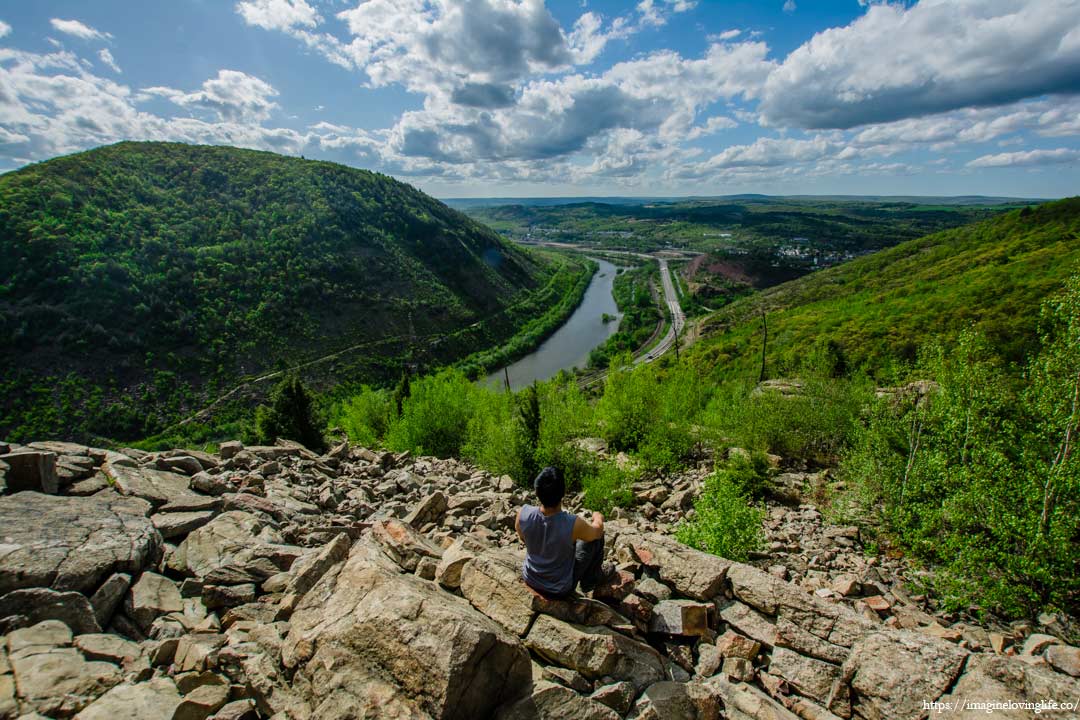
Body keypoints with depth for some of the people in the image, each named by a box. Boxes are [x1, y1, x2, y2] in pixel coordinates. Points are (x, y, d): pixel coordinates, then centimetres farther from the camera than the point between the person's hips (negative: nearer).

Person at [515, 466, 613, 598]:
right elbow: (597, 531, -9)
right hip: (561, 590, -3)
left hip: (530, 580, 4)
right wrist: (598, 517, 13)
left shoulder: (523, 514, -26)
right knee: (597, 536, 9)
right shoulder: (573, 524, -34)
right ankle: (590, 580, 30)